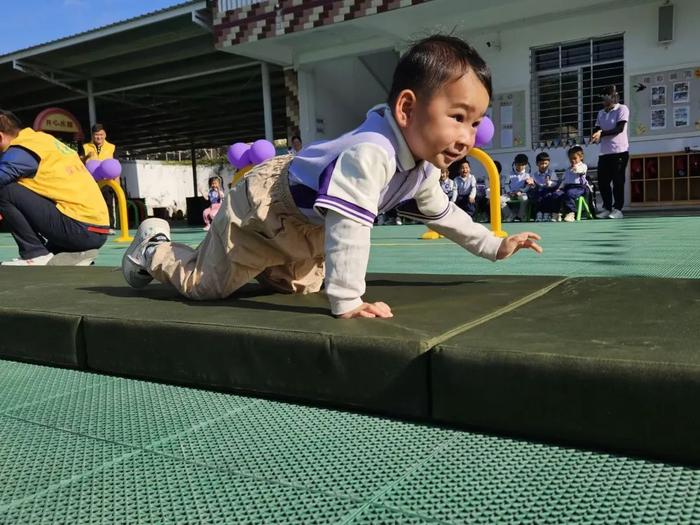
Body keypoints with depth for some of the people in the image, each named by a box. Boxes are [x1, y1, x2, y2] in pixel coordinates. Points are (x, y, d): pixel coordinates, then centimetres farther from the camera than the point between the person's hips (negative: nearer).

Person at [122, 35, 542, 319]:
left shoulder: (423, 167, -9)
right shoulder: (371, 153, -42)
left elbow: (441, 212, 8)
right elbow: (348, 226, -48)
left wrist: (495, 245, 12)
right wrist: (346, 302, -45)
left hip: (306, 229, 9)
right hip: (263, 206, -8)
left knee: (300, 286, 25)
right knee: (204, 284, 4)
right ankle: (152, 249, 30)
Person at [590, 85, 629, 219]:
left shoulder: (622, 109, -2)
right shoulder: (601, 113, 17)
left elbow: (620, 128, -13)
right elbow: (597, 129, 12)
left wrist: (601, 133, -21)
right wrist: (595, 136, -12)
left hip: (619, 151, -6)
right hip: (604, 152, 6)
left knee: (618, 181, -5)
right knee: (602, 181, 3)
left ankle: (617, 209, 0)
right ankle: (607, 208, 14)